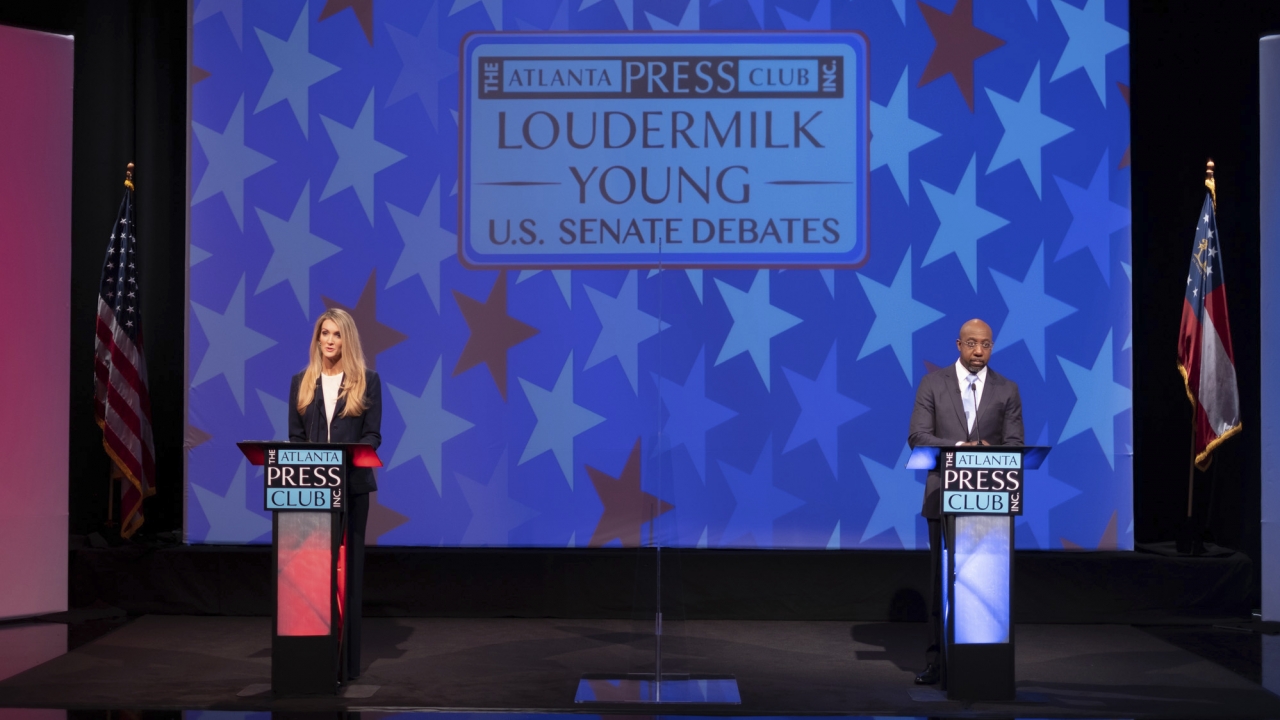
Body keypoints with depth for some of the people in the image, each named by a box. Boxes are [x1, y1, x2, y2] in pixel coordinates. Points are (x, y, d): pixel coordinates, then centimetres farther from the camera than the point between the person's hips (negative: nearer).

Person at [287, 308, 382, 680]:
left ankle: (346, 658, 4)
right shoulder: (301, 381, 10)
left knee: (347, 566, 1)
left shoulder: (367, 380, 4)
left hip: (351, 484, -2)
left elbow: (373, 434, 0)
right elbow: (294, 435, 8)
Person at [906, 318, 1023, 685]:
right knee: (941, 579, 1)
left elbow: (1015, 444, 3)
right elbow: (918, 436, -4)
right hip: (945, 494, -1)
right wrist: (958, 447, -18)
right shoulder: (933, 383, 4)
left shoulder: (1007, 389, 7)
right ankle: (937, 659, 5)